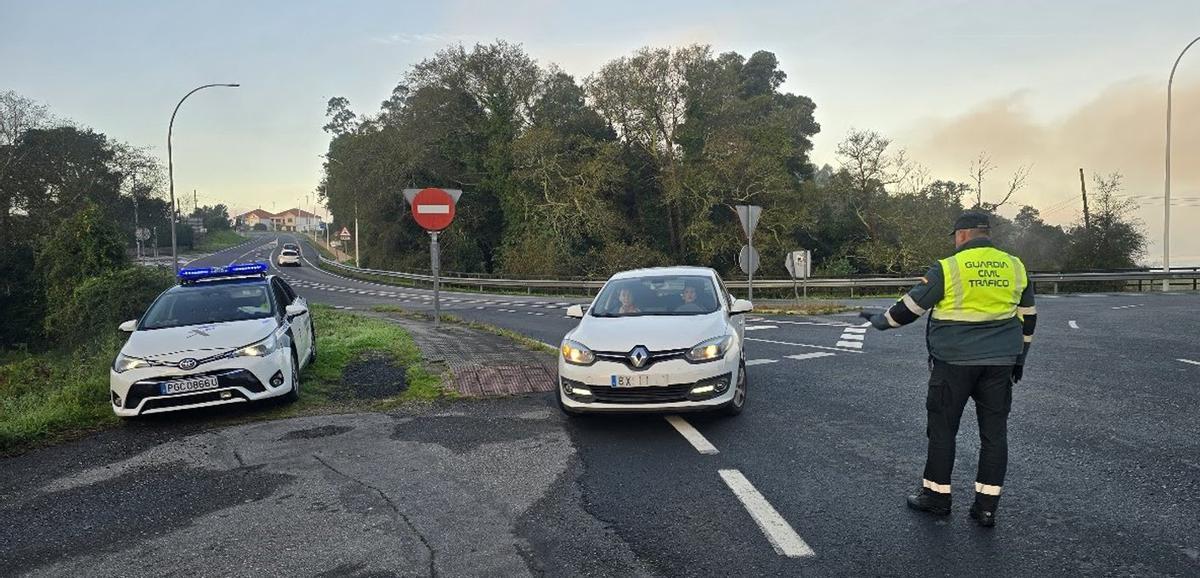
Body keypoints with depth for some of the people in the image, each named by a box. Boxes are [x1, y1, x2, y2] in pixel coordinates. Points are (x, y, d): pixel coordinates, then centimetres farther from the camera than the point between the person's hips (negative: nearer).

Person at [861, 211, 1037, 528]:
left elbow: (912, 305, -4)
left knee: (943, 428, 7)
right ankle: (986, 505, 13)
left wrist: (883, 320, 12)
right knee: (994, 431, 9)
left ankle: (936, 495, 17)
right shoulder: (1015, 267, 7)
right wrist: (1019, 357, 26)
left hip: (954, 362, -4)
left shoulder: (948, 268, -9)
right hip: (1000, 364, 5)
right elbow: (1028, 317, 16)